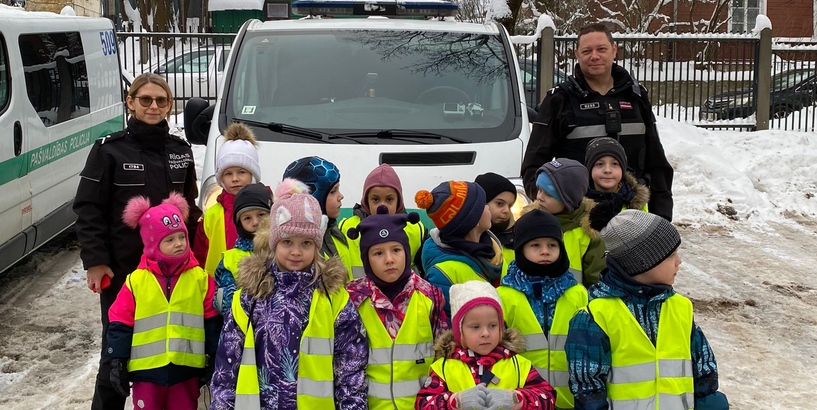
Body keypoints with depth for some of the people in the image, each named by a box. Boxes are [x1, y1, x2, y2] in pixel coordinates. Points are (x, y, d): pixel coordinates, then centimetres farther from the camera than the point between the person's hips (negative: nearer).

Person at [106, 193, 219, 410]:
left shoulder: (199, 278, -1)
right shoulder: (136, 281, -4)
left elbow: (212, 322, 3)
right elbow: (120, 323, 0)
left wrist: (213, 360, 3)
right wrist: (117, 362, -1)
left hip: (186, 368, 1)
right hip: (147, 368, 0)